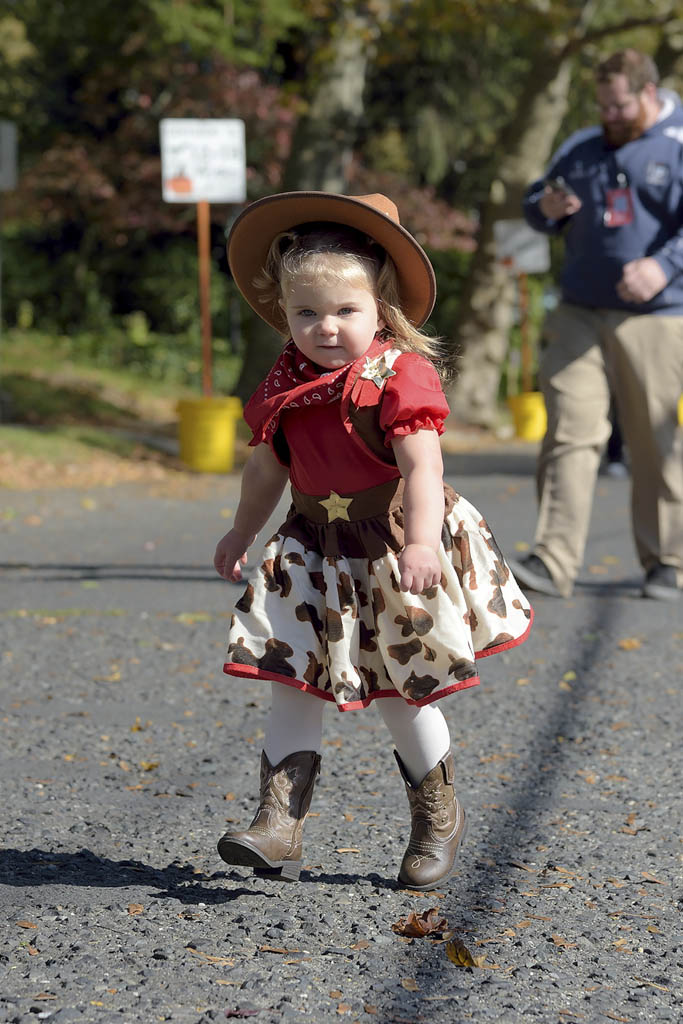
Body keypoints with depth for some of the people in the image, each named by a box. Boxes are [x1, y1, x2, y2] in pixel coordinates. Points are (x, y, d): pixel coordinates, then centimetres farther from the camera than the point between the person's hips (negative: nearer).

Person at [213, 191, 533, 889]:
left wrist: (422, 541, -38)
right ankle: (278, 828, -3)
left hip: (395, 550, -5)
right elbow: (267, 469, 19)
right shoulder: (285, 388, 3)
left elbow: (422, 466, -25)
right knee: (293, 684, -4)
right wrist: (242, 533, 28)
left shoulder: (400, 375, -15)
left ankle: (438, 817, 27)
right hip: (316, 555, 5)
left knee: (403, 696, 5)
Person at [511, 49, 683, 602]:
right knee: (571, 432, -5)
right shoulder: (581, 148, 16)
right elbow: (535, 201, 25)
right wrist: (546, 208, 0)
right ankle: (554, 561, -8)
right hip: (580, 315, 4)